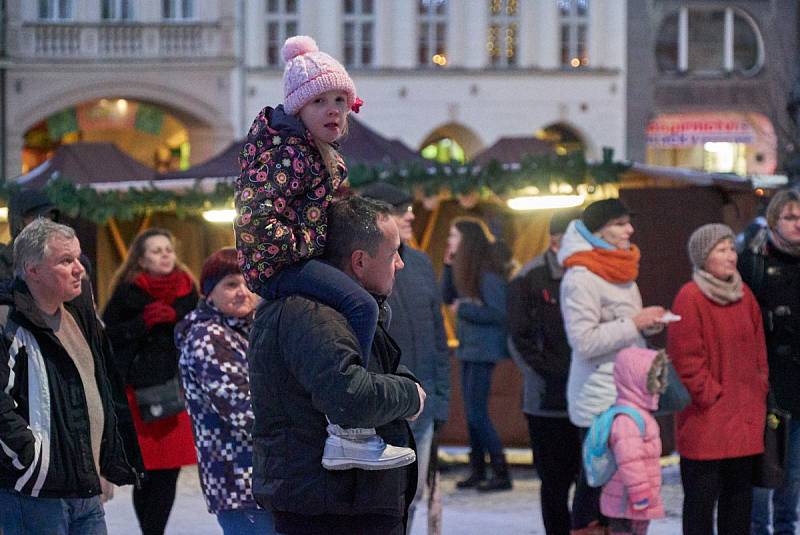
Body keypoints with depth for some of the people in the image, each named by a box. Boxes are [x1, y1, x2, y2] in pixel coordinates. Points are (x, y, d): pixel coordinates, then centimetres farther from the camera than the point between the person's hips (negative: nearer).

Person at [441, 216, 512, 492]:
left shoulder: (488, 274, -17)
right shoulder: (465, 271, 8)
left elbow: (499, 313, -20)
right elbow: (448, 298, 14)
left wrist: (464, 309, -16)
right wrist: (448, 266, 5)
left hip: (484, 350, -9)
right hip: (468, 348, 9)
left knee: (477, 413, -8)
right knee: (471, 412, 12)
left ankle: (501, 473, -2)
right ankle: (477, 470, 20)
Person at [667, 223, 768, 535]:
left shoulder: (743, 295, 11)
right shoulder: (690, 298, -11)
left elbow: (758, 347, 18)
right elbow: (686, 358, -13)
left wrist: (759, 389, 8)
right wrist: (710, 395, -13)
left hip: (745, 415, 7)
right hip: (706, 417, -7)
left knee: (740, 492, 12)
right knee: (702, 495, -2)